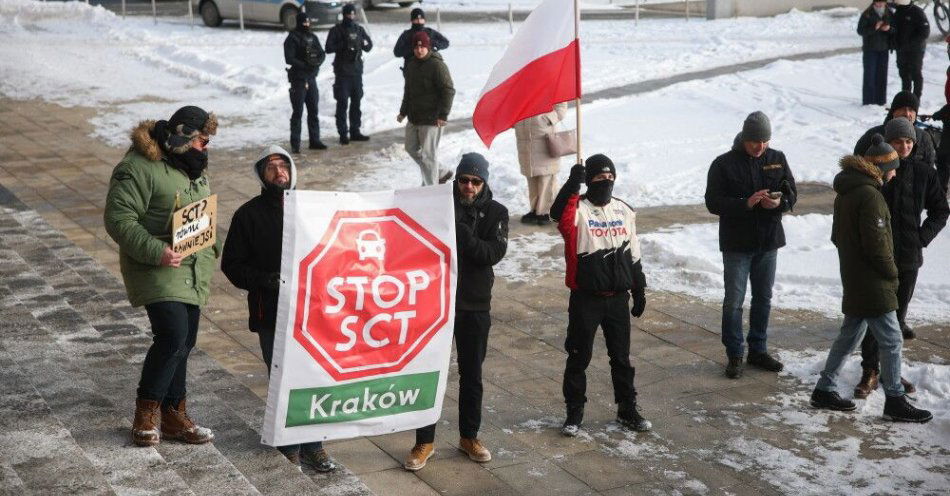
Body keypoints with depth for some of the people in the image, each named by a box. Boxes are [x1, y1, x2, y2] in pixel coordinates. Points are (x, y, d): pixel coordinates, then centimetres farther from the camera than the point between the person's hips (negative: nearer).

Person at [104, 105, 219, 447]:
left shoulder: (192, 166, 14)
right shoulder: (139, 167, -15)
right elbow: (118, 219, -19)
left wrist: (212, 244, 12)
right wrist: (155, 251, -27)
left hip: (192, 273, 8)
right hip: (157, 272, -8)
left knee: (184, 342, 10)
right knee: (172, 335, -19)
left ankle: (173, 415, 21)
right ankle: (147, 410, -1)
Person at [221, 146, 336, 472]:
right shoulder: (249, 214, 1)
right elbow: (232, 265, 1)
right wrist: (265, 280, -15)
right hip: (271, 313, -2)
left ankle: (313, 444, 17)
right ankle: (289, 447, 18)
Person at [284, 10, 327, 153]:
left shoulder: (312, 37, 12)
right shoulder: (292, 38, -9)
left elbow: (322, 53, 10)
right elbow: (289, 59, -17)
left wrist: (318, 61, -11)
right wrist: (305, 65, -23)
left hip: (311, 78, 7)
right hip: (298, 79, -7)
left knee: (313, 111, 12)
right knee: (298, 112, -5)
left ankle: (315, 140, 21)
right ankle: (295, 144, -1)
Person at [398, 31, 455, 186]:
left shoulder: (437, 65, -15)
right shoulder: (411, 65, 11)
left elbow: (448, 90, -17)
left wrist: (443, 114, -21)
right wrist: (403, 112, 22)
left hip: (431, 119, -9)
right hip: (414, 118, 9)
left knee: (428, 153, -5)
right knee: (412, 148, 17)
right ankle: (439, 174, 30)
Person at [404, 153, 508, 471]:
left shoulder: (495, 213, -1)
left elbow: (496, 252, -16)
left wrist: (464, 236, -27)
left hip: (475, 305, 1)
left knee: (471, 374, 13)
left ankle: (469, 436, 29)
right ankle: (425, 442, 13)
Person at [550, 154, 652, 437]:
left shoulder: (624, 211, 7)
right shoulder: (578, 209, -10)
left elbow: (633, 255, 14)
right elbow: (559, 214, -36)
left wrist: (639, 291, 14)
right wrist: (572, 185, -47)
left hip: (618, 298, 4)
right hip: (585, 299, -4)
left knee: (621, 357, 14)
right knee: (578, 358, 6)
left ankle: (627, 410, 26)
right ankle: (574, 412, 19)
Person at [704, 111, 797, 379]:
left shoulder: (777, 159, 3)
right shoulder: (724, 164, -10)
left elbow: (792, 192, 7)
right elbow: (713, 203, -15)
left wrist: (780, 202, -17)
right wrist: (746, 203, -28)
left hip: (769, 241, 4)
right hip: (737, 244, -4)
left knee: (763, 298, 14)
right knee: (734, 301, -1)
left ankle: (758, 350, 27)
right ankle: (735, 355, 10)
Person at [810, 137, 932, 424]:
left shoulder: (845, 192, 11)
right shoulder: (869, 195, -19)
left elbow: (837, 236, 19)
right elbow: (875, 242, -21)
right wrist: (891, 271, -8)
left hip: (853, 279, 10)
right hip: (872, 283, -10)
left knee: (850, 334, 17)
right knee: (891, 339, -2)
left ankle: (824, 390, 22)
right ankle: (895, 401, 4)